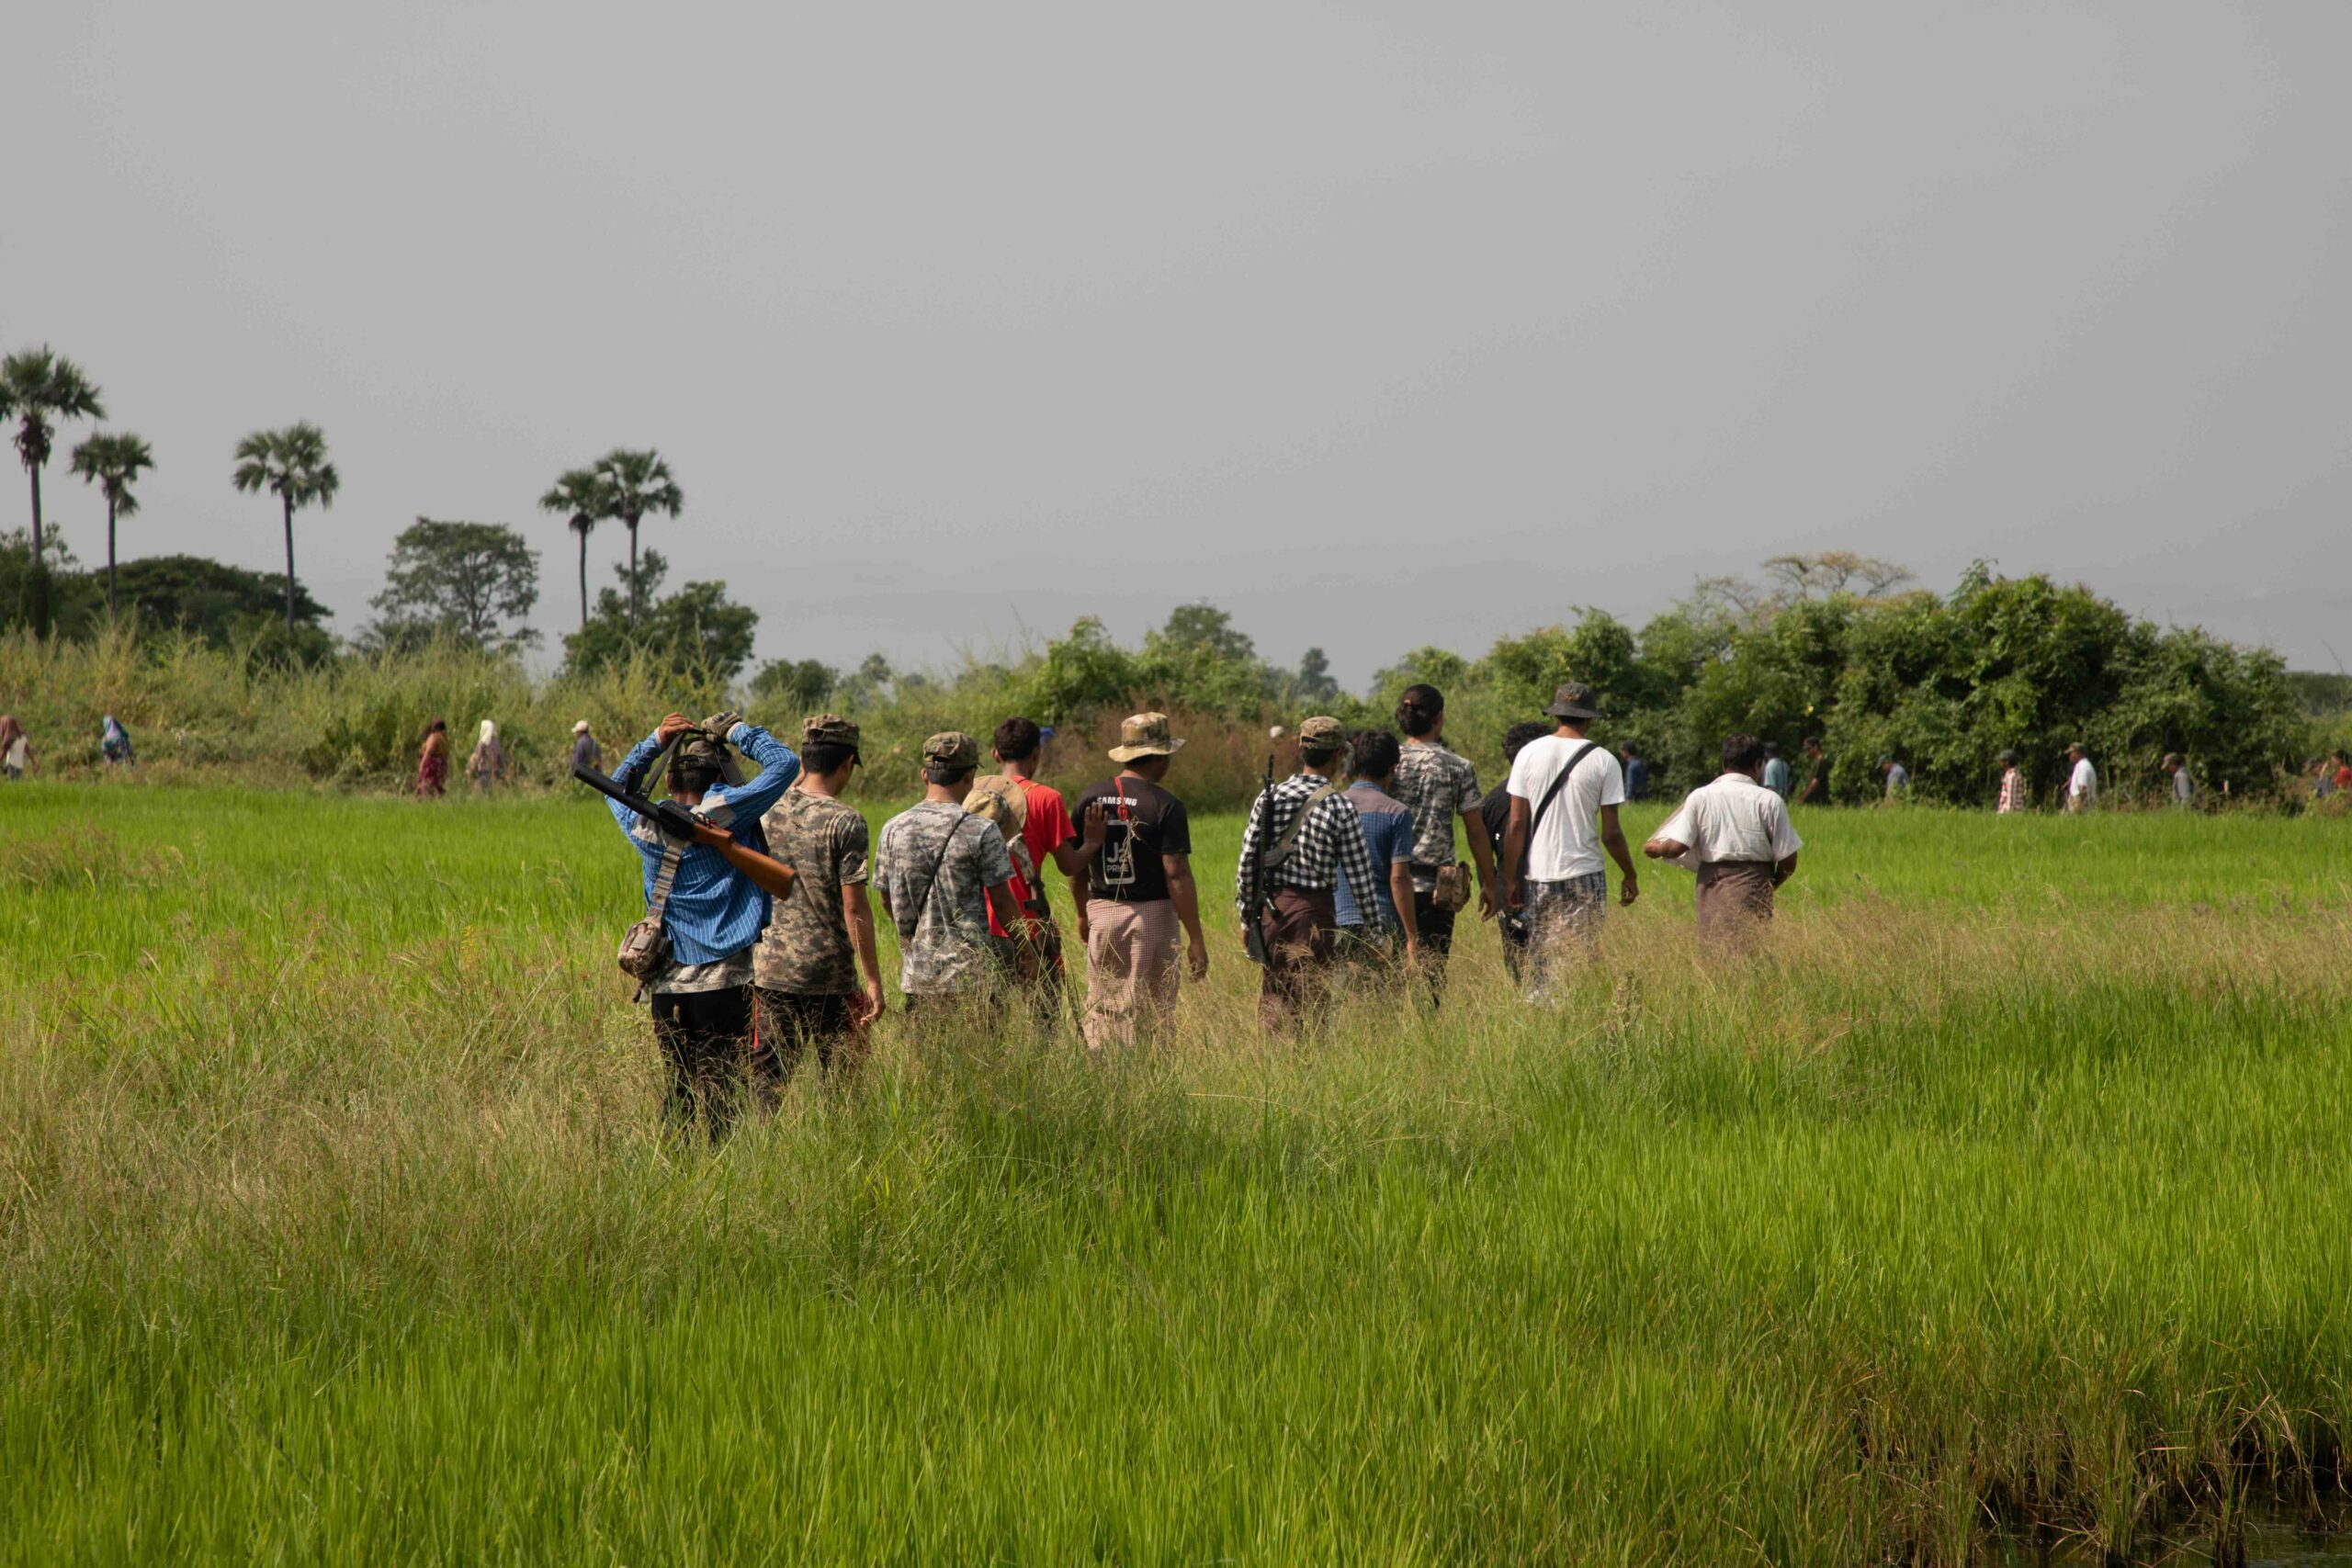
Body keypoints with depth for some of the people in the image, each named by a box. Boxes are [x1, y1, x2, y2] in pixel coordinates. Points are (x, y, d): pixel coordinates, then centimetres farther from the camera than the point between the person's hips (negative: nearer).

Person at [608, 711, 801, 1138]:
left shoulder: (645, 826, 5)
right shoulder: (723, 812, -9)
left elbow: (617, 786, 28)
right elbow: (786, 763, -4)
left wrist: (655, 742, 19)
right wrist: (737, 731, 7)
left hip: (666, 988, 5)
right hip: (725, 986, -5)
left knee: (678, 1095, 11)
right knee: (722, 1103, -5)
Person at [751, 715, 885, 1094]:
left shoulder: (768, 811, 3)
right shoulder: (845, 821, -11)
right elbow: (854, 907, -14)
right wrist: (873, 980, -8)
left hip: (770, 968, 4)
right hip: (830, 976, -4)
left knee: (766, 1079, 8)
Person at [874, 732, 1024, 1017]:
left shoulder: (894, 829, 3)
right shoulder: (981, 831, -9)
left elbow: (888, 903, 12)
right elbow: (1003, 904, -5)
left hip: (917, 977, 4)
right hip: (971, 974, -4)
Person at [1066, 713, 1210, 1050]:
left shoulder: (1089, 798, 4)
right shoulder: (1166, 806, -11)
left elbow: (1075, 865, 9)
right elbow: (1176, 874, -15)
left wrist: (1082, 914, 25)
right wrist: (1195, 939, -12)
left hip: (1102, 912, 4)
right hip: (1152, 914, -4)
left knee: (1101, 1010, 10)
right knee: (1152, 1010, 0)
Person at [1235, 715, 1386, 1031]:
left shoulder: (1269, 798, 1)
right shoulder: (1340, 810, -10)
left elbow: (1246, 864, 3)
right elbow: (1360, 877, -7)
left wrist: (1246, 916, 14)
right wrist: (1374, 930, 3)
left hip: (1271, 907, 4)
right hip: (1313, 910, -4)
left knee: (1273, 996, 13)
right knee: (1309, 1001, 1)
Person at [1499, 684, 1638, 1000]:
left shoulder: (1529, 754, 0)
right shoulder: (1603, 762, -4)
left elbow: (1516, 825, 0)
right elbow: (1611, 833, -3)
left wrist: (1510, 878, 7)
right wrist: (1629, 874, 11)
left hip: (1538, 875, 2)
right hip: (1585, 876, -2)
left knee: (1540, 961, 8)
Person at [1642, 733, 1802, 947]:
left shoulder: (1699, 797, 3)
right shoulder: (1769, 801, -1)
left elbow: (1675, 847, -5)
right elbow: (1788, 861, -1)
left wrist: (1653, 849, 17)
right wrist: (1770, 885, 19)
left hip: (1712, 889, 2)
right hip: (1753, 888, -2)